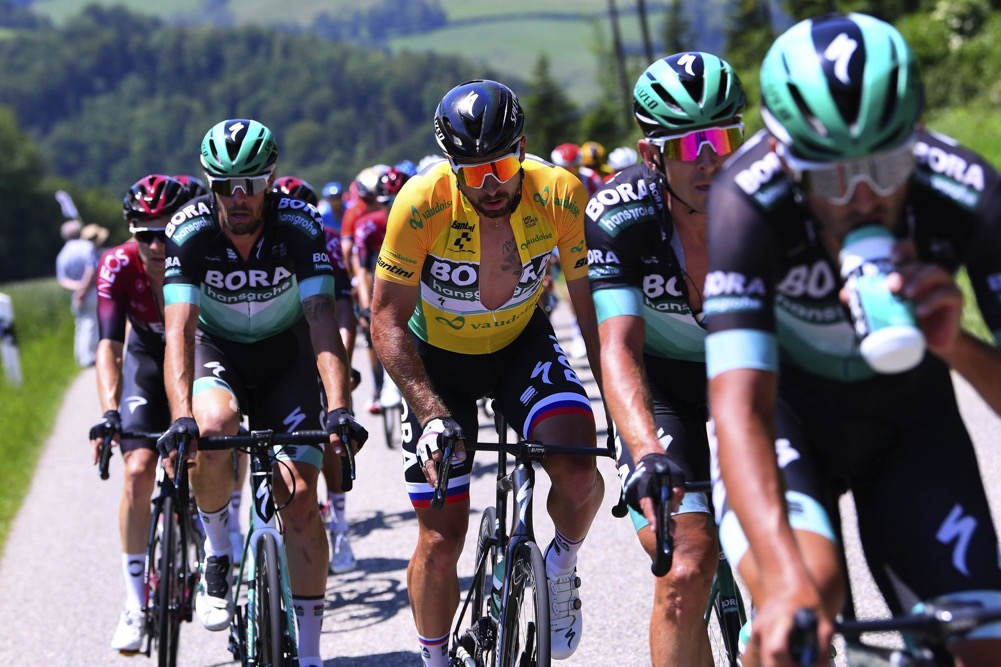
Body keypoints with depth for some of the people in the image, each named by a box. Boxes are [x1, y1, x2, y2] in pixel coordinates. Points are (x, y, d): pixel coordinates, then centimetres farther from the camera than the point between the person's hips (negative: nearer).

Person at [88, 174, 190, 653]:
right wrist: (109, 412, -44)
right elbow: (108, 346, -30)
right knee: (139, 470, -15)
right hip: (148, 358, 0)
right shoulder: (118, 266, -26)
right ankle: (136, 602, -6)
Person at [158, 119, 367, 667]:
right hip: (216, 349, 0)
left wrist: (338, 409, -46)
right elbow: (179, 329, -33)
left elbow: (323, 322, -32)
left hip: (284, 352, 0)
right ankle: (217, 549, -6)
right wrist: (180, 418, -48)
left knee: (299, 498, -12)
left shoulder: (300, 226, -25)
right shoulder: (190, 232, -25)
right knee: (214, 428, -35)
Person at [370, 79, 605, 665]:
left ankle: (562, 567, 6)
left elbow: (593, 305, -14)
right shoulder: (423, 203, -29)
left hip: (522, 342, 1)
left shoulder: (560, 195, -25)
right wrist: (432, 414, -34)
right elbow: (388, 321, -23)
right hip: (437, 356, -1)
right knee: (442, 538, -4)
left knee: (579, 470, -27)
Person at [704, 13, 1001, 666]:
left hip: (910, 416, 2)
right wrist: (785, 579, -54)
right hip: (786, 409, -2)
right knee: (809, 586, -30)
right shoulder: (749, 201, -33)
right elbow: (740, 404, -40)